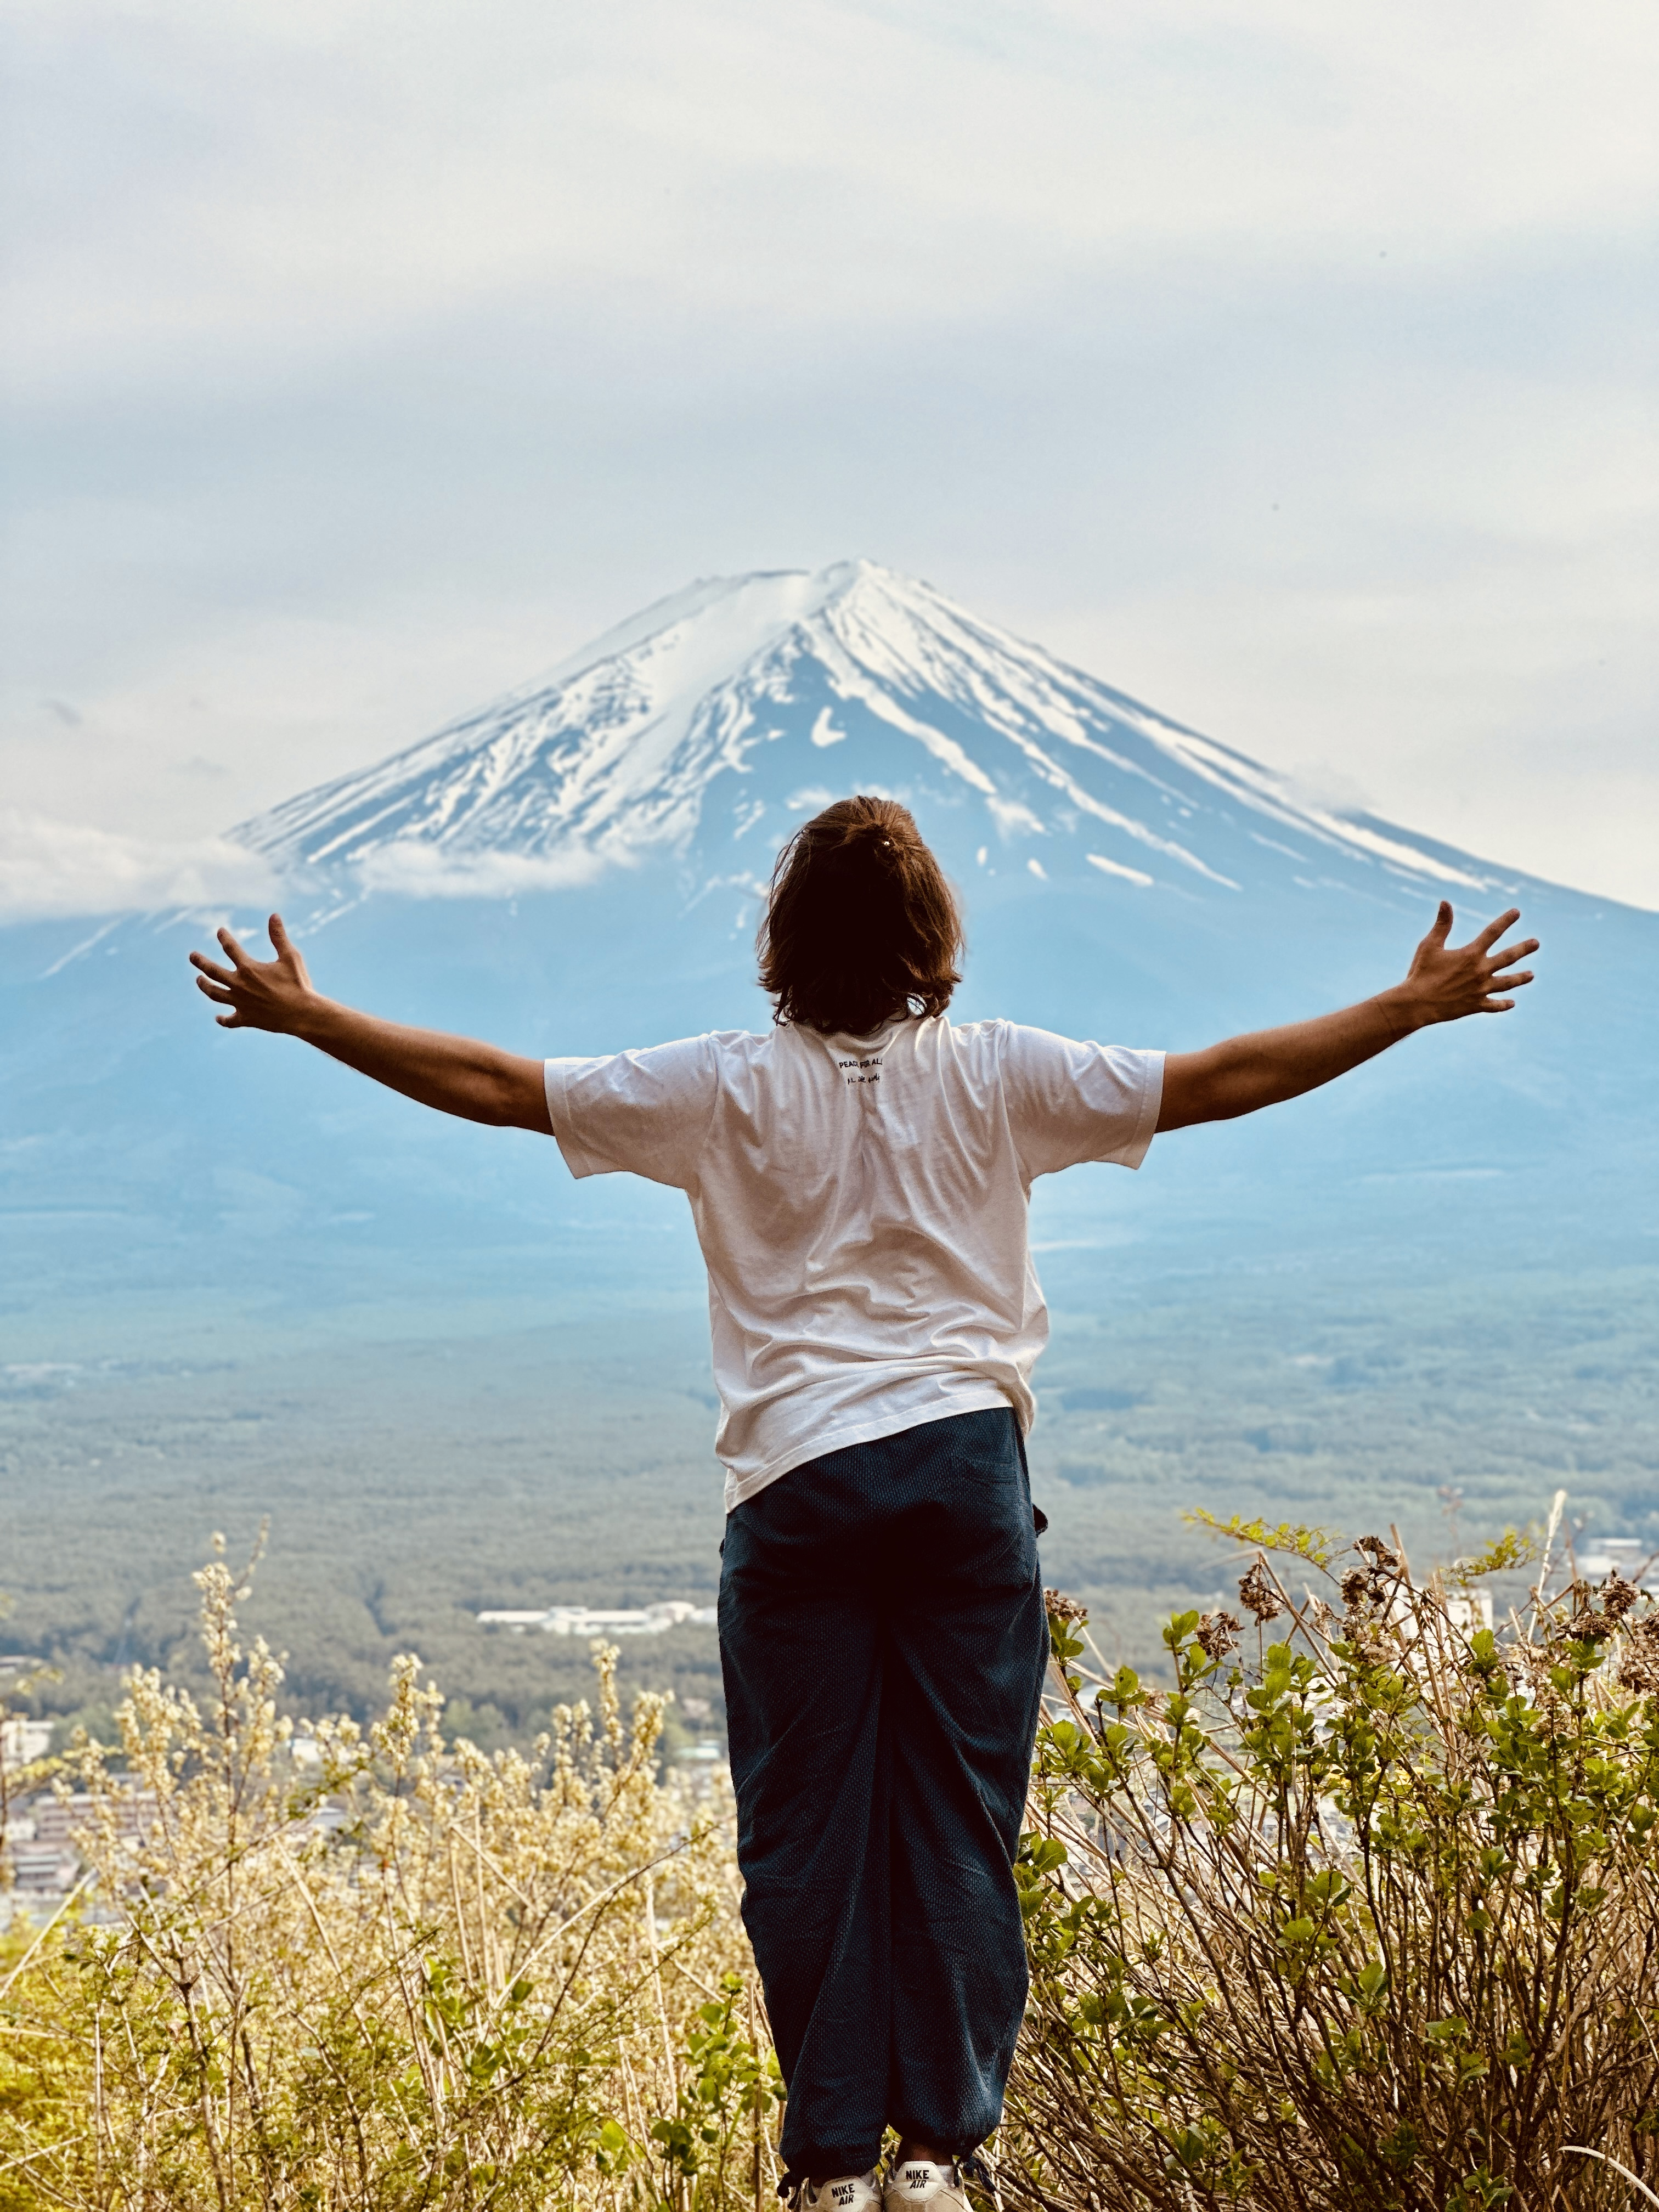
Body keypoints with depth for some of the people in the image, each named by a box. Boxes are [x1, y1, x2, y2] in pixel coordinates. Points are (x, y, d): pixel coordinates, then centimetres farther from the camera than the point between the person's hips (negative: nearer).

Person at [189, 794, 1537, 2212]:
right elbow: (1219, 1082, 4)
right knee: (960, 1815, 7)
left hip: (800, 1482, 0)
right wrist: (1415, 1008, 13)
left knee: (806, 1827, 6)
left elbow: (497, 1084, 2)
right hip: (967, 1462, 1)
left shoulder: (729, 1087, 1)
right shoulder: (995, 1077, 2)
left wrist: (307, 1018, 12)